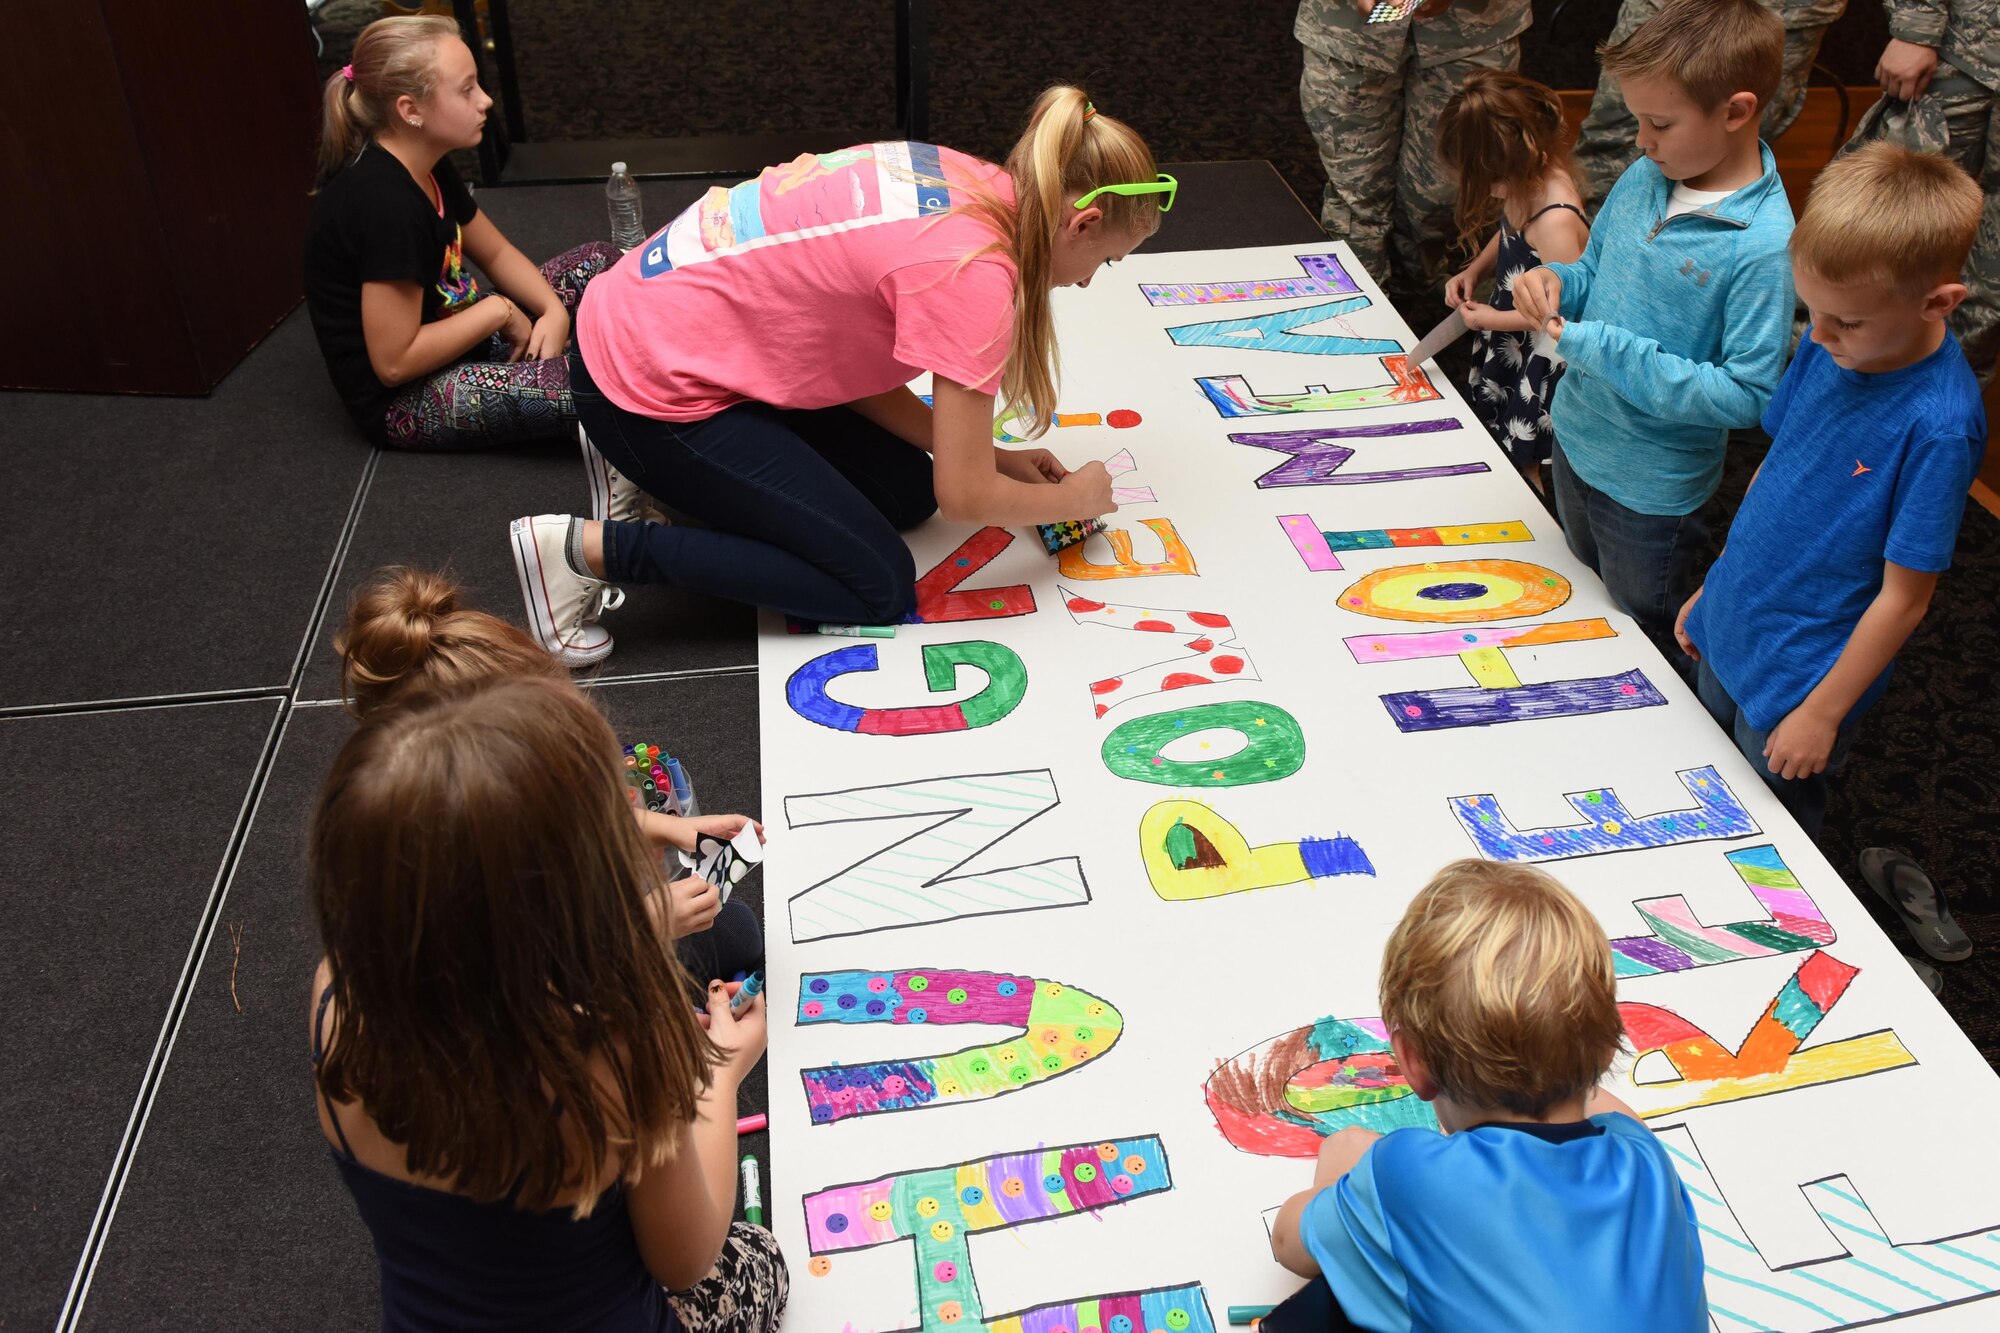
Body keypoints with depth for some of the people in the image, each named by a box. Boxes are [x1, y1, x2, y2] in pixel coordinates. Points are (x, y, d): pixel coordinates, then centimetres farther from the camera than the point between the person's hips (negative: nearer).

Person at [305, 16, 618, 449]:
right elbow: (395, 363, -28)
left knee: (598, 262, 11)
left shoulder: (427, 168, -1)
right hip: (399, 398, -10)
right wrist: (498, 311, -17)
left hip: (448, 335, 10)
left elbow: (496, 254, 13)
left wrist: (554, 311, -7)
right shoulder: (385, 202, -29)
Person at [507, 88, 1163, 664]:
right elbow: (963, 497, -16)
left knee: (905, 488, 11)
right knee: (880, 586, -3)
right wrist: (1071, 498, 3)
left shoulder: (948, 179, 3)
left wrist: (989, 455, 7)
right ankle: (590, 547, -6)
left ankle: (656, 468, 15)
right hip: (650, 387, -9)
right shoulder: (971, 271, -23)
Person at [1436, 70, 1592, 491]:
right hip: (1508, 346, 9)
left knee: (1522, 462, 8)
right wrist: (1476, 270, -3)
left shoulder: (1555, 221, -35)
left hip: (1539, 361, -9)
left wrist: (1494, 319, -19)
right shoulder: (1527, 186, -9)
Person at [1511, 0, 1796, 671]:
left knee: (1646, 636, 17)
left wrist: (1608, 352, -29)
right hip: (1576, 434, 7)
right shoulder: (1645, 177, -6)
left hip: (1651, 483, -7)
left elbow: (1746, 394, -27)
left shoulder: (1764, 247, -28)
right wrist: (1556, 281, -14)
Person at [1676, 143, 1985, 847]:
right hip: (1729, 631, 6)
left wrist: (1823, 712, -14)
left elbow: (1904, 598, -21)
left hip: (1801, 676, -6)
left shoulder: (1939, 424, -28)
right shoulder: (1831, 346, -8)